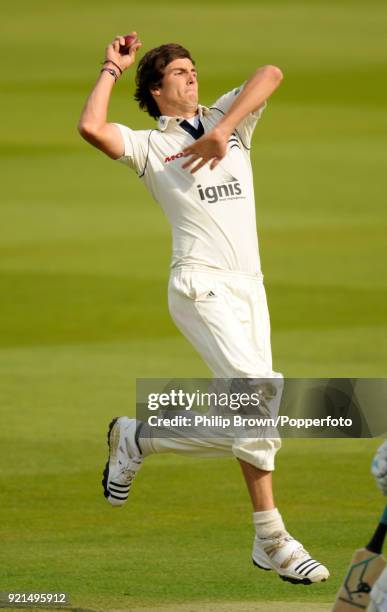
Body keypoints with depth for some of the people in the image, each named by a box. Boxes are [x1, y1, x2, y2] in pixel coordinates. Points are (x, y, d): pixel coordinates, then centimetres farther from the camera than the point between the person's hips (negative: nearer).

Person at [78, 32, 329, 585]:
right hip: (201, 286, -6)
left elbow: (272, 74, 0)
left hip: (249, 287, 6)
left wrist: (223, 129, -12)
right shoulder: (148, 145, 6)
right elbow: (91, 127, -13)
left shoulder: (228, 119, 18)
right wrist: (113, 68, 1)